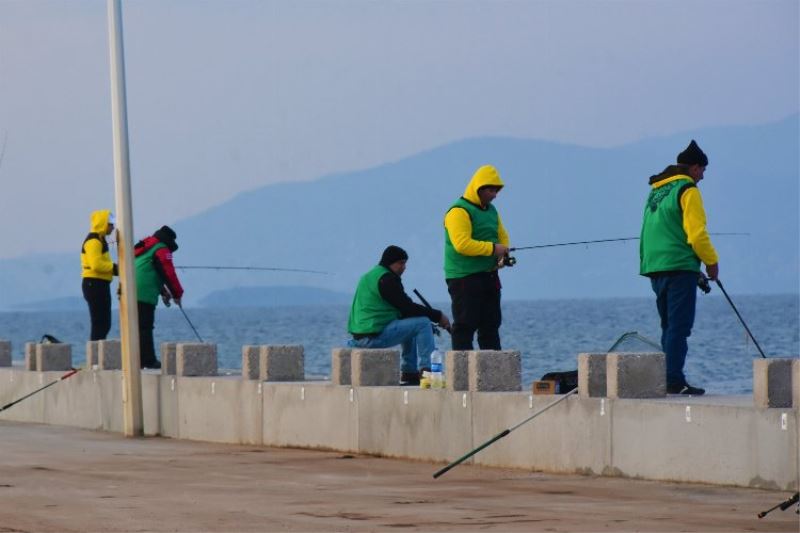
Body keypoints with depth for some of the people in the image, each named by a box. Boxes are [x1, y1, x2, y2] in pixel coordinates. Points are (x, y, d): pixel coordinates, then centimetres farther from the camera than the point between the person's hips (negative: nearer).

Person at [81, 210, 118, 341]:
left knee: (104, 325, 13)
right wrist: (114, 267, -15)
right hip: (95, 285, -11)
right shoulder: (93, 241, -14)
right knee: (99, 324, -11)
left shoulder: (99, 240, 20)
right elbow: (96, 264, -24)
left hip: (100, 285, 11)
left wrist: (114, 268, 5)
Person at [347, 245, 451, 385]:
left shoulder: (371, 275, 22)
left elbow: (401, 311, 23)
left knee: (409, 325, 29)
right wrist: (438, 316, -7)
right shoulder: (386, 279, -12)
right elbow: (407, 308, -14)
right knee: (423, 323, -9)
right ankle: (426, 370, -10)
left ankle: (409, 372, 24)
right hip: (373, 336, -11)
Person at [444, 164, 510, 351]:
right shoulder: (459, 212, -14)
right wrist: (492, 248, -21)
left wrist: (502, 254, 4)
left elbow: (502, 236, 26)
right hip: (464, 278, -9)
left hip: (489, 275, 9)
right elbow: (462, 244, -25)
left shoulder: (491, 211, 16)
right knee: (465, 325, -9)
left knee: (491, 324, 10)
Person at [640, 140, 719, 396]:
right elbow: (696, 234, -14)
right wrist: (712, 262, -1)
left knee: (669, 326, 13)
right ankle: (674, 380, -15)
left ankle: (665, 380, 12)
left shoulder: (656, 191, 19)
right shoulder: (687, 190, -7)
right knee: (679, 326, -9)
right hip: (679, 268, -8)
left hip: (654, 267, 8)